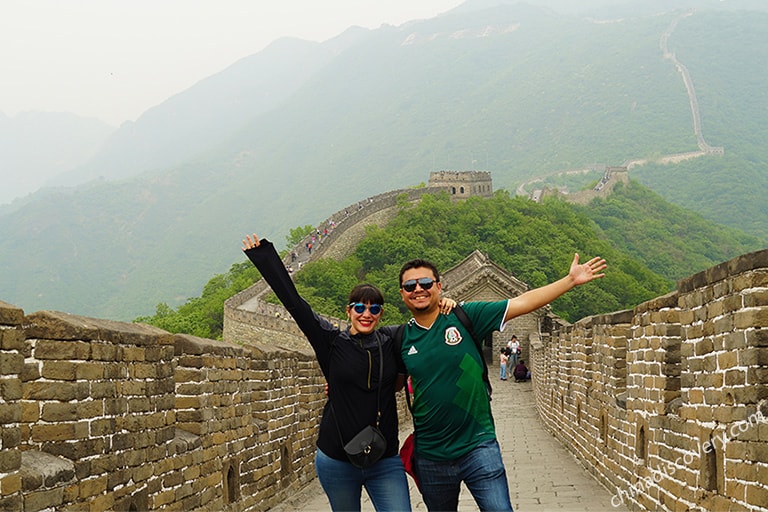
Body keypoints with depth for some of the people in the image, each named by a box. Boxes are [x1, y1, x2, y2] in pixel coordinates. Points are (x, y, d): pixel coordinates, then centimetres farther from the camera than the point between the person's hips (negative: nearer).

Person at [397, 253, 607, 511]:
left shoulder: (464, 316, -6)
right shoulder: (402, 338, 1)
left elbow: (521, 303, -7)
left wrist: (570, 280, -11)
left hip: (477, 445, -3)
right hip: (430, 458, 3)